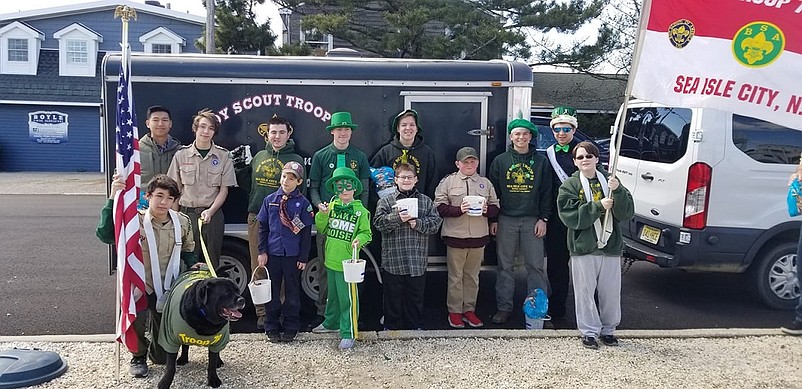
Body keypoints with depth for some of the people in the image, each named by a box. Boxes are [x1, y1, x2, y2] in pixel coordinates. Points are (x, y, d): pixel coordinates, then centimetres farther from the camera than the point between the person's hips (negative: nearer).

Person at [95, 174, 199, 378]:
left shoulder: (182, 222, -3)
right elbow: (105, 235, -33)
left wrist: (194, 265, -5)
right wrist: (113, 199, -40)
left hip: (169, 290, 3)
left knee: (164, 356, 6)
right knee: (136, 317, -37)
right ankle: (138, 357, -3)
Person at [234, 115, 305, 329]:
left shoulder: (295, 160, 1)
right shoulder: (259, 157, 13)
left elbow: (300, 192, -2)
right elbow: (249, 186, 19)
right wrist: (240, 170, 4)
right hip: (256, 217, 4)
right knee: (259, 267, 6)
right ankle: (262, 313, 14)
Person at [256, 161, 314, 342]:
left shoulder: (303, 203, -4)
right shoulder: (270, 200, 3)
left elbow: (306, 232, -2)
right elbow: (262, 227, 7)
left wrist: (303, 257, -5)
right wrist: (262, 251, 1)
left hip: (293, 255, -2)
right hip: (272, 253, 2)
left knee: (292, 292, 9)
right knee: (271, 291, 10)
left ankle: (291, 327, 21)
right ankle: (272, 327, 22)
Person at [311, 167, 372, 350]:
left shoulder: (361, 211, -8)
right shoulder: (332, 206, 4)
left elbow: (367, 233, -4)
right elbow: (322, 229, 9)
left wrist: (359, 240, -25)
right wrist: (322, 215, -9)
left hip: (347, 261, -5)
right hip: (331, 259, 5)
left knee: (347, 299, -2)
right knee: (333, 295, 23)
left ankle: (348, 334, 7)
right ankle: (331, 323, 40)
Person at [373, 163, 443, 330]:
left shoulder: (426, 201, 8)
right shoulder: (386, 201, 2)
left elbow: (436, 222, 1)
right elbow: (379, 222, -10)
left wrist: (418, 223, -14)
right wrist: (397, 218, -23)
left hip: (417, 261, 2)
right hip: (393, 260, -1)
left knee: (415, 296, 13)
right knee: (393, 296, 9)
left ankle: (415, 326, 27)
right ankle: (391, 327, 22)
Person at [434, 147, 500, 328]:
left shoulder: (485, 183, 13)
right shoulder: (448, 182, 2)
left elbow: (496, 208, 12)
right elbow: (440, 207, -5)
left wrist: (486, 209, -9)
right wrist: (459, 209, -17)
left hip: (479, 237, 3)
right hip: (455, 236, -3)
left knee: (472, 275, 10)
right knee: (455, 276, 3)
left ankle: (469, 310, 21)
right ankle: (454, 312, 13)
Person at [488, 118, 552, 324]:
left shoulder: (541, 161, 5)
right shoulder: (500, 161, 6)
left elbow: (546, 192, 6)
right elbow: (492, 191, 7)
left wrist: (543, 219, -1)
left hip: (532, 221, -1)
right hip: (506, 220, 1)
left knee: (535, 265, 0)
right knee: (505, 265, 6)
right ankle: (504, 307, 13)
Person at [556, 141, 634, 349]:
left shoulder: (609, 182, 7)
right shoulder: (569, 186, 1)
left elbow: (627, 214, 0)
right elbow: (570, 216, -11)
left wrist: (618, 191, -16)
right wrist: (598, 206, -18)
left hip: (610, 246, 2)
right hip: (583, 247, -2)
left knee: (611, 291, 8)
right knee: (585, 291, 3)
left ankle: (608, 330, 25)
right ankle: (589, 331, 16)